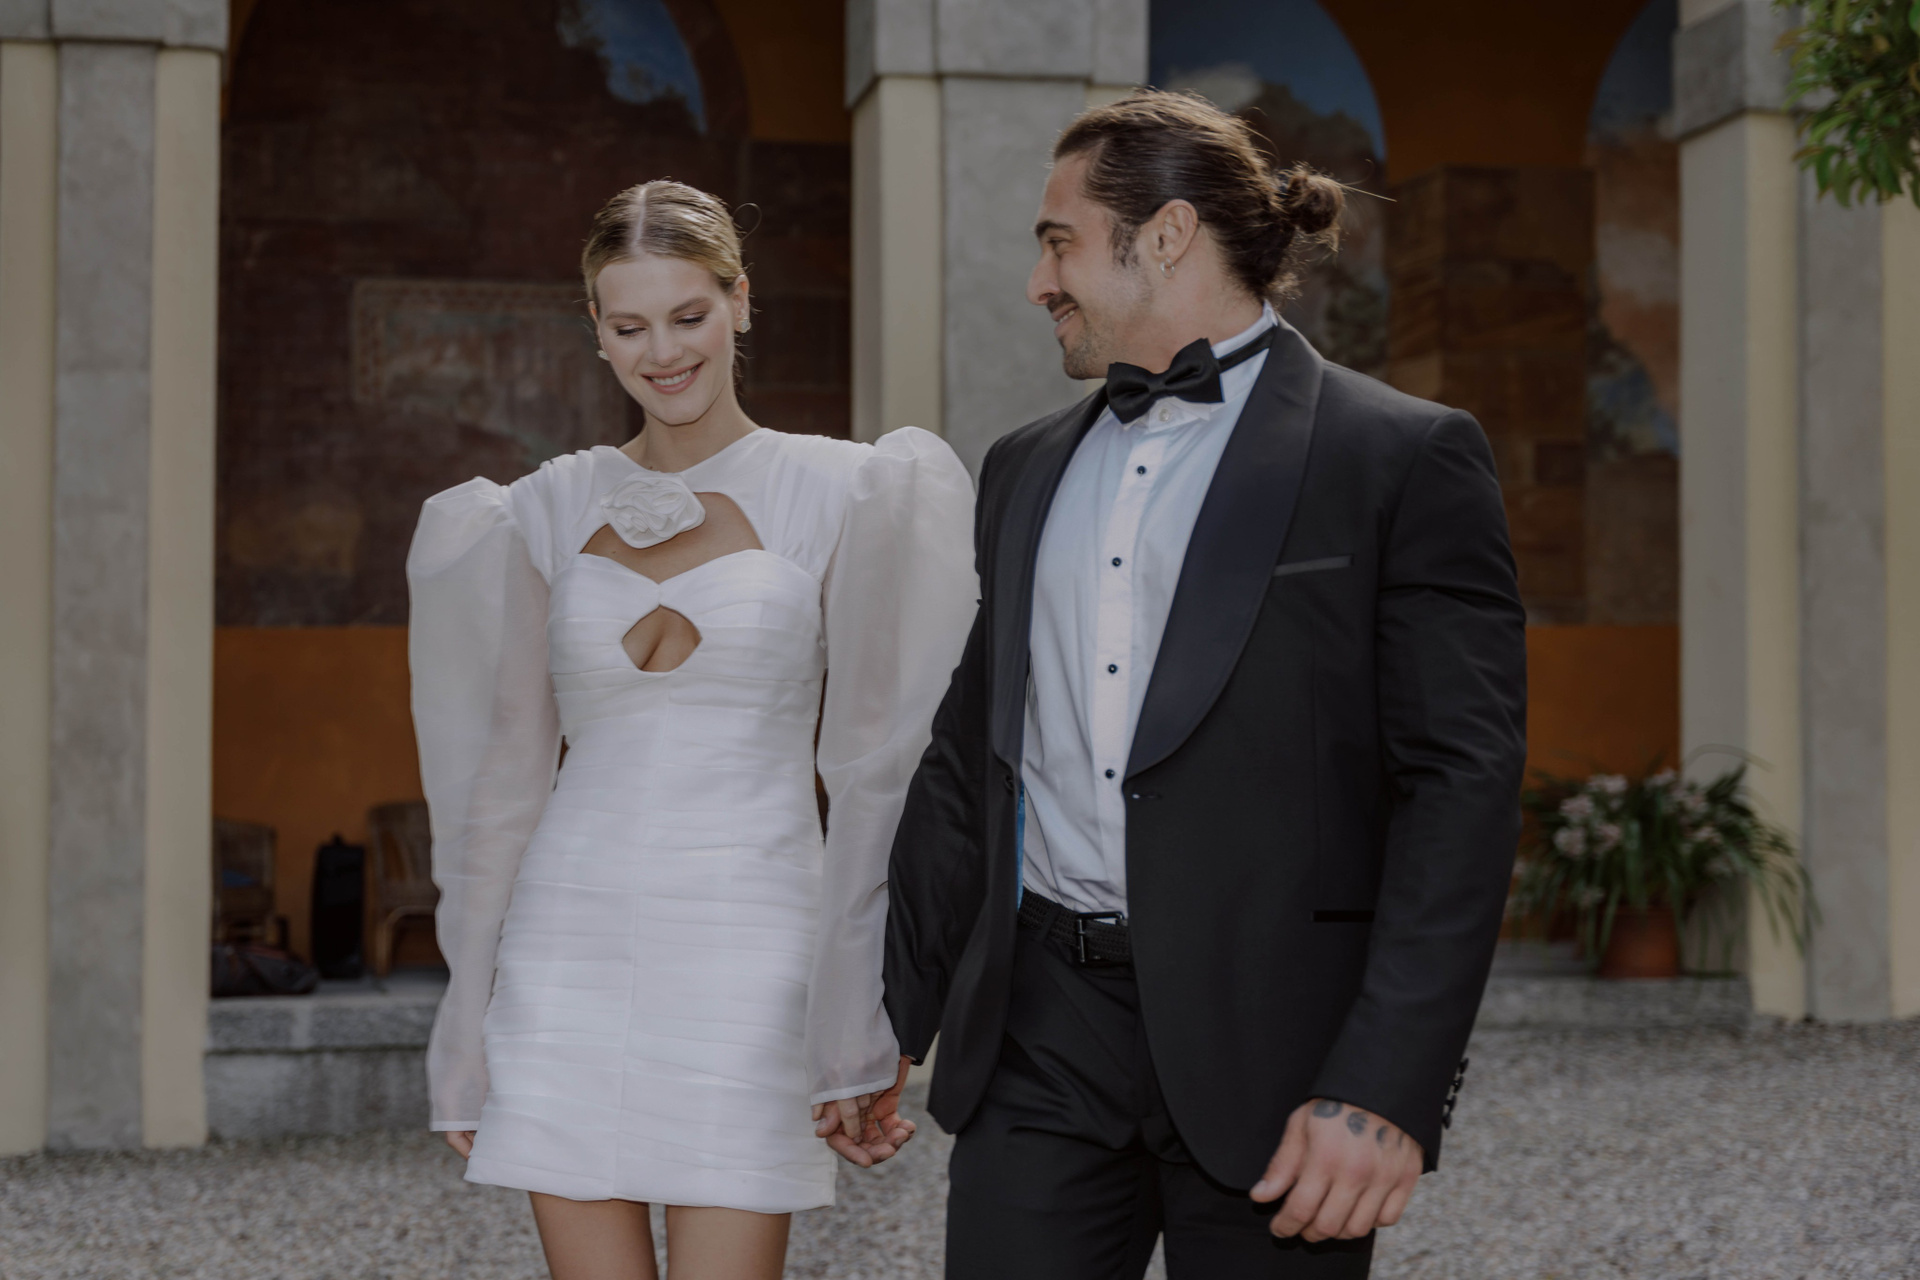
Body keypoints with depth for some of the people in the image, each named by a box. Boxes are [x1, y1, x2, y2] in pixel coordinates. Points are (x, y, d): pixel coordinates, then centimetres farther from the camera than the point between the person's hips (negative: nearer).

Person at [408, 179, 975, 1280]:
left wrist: (864, 1037, -2)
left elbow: (873, 761, 1)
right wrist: (471, 1046, 13)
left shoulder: (836, 494, 2)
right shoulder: (550, 508, 9)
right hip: (573, 950, 3)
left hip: (746, 947, -3)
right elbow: (508, 769, 13)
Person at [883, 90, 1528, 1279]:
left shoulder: (1406, 457, -3)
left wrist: (1386, 1089, -17)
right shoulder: (1028, 468, 16)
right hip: (1041, 1027, 5)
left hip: (1266, 1039, -4)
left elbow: (1464, 786, -9)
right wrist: (892, 1019, 17)